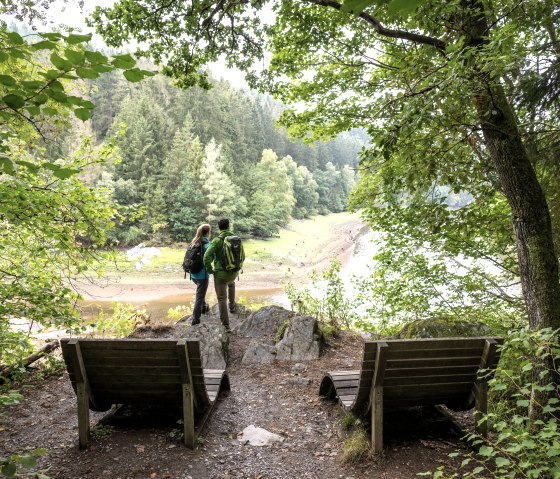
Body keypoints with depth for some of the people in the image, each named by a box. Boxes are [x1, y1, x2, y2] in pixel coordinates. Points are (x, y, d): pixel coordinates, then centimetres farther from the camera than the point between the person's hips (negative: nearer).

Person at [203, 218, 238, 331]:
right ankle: (232, 306, 48)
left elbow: (207, 257, -27)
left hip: (220, 274, -4)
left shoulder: (217, 240, -16)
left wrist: (210, 270, -11)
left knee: (222, 299, 8)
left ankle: (226, 325, 8)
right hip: (234, 273, 4)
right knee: (231, 283, 40)